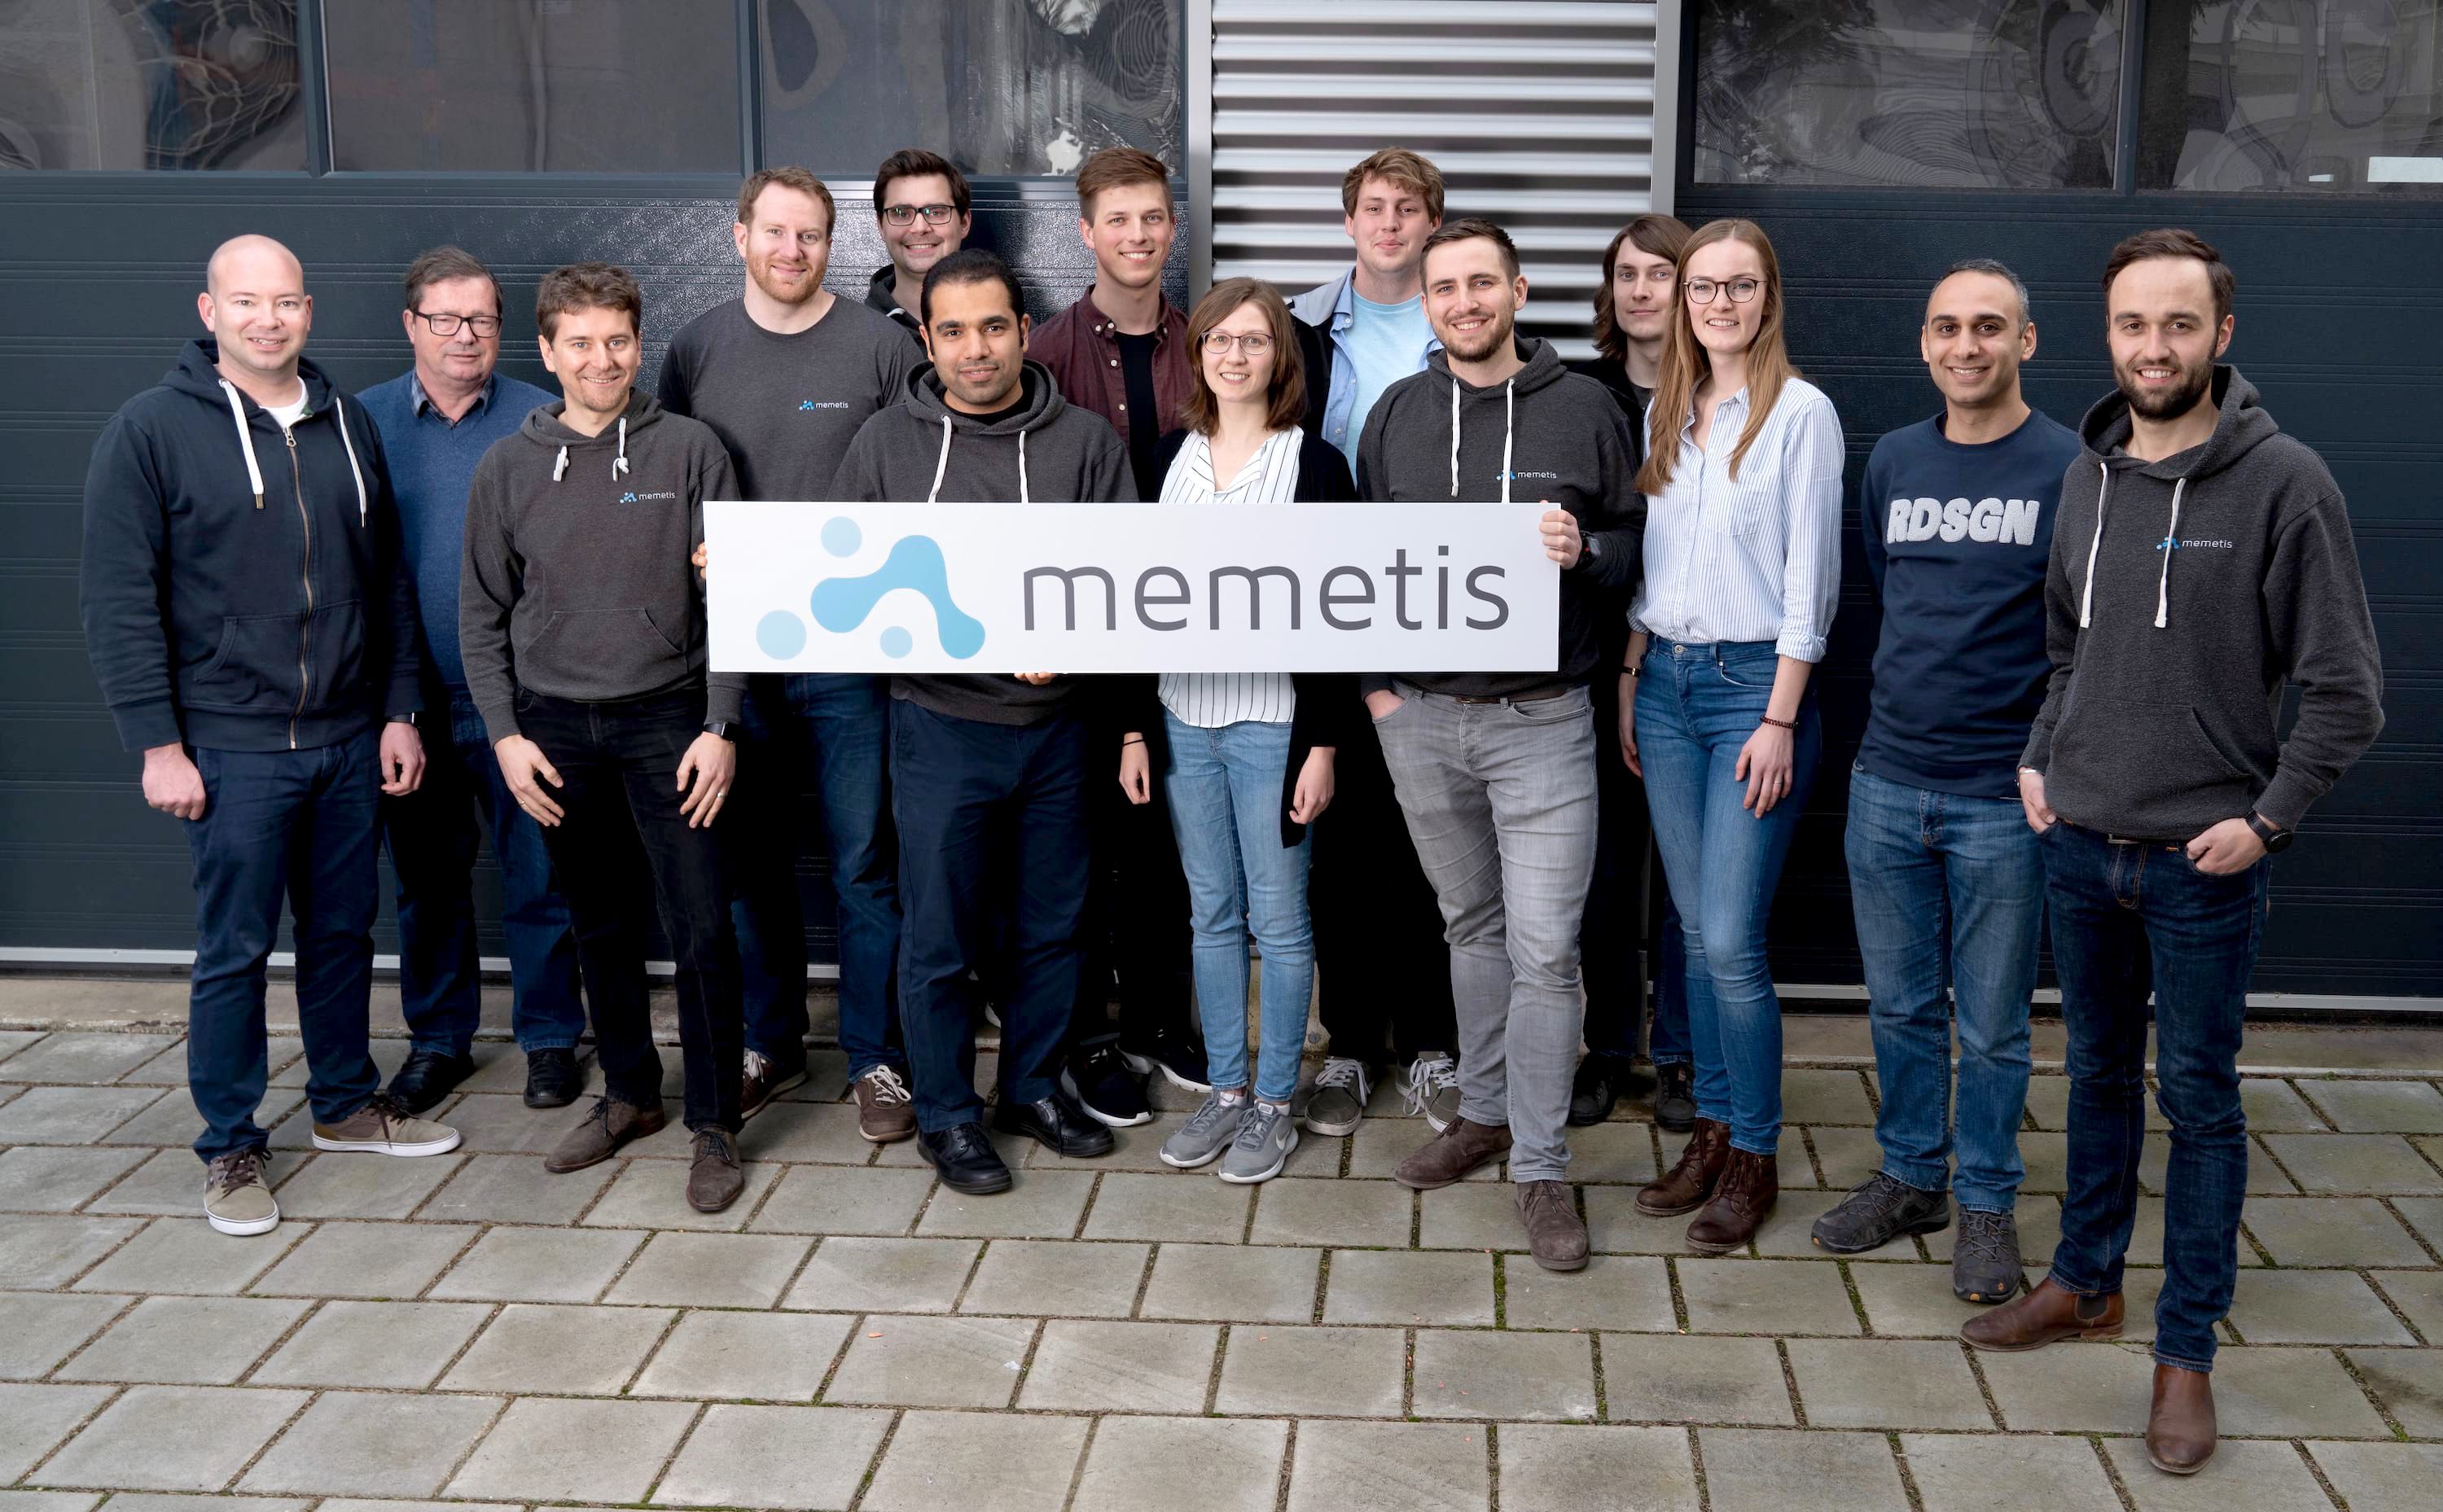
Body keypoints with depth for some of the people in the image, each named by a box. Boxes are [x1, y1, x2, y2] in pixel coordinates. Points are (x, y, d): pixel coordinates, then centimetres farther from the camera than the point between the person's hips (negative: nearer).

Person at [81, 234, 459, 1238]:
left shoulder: (347, 427, 9)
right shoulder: (151, 430, -6)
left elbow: (389, 583, 13)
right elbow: (118, 599, -8)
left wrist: (398, 712, 8)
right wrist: (158, 744, -12)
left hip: (349, 740, 5)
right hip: (231, 746, -4)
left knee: (344, 931, 15)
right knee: (234, 950, 3)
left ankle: (346, 1104, 32)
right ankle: (229, 1147, 17)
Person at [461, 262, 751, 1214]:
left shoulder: (689, 451, -2)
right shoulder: (508, 469, 4)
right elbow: (482, 616, 9)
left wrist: (719, 725, -9)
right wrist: (505, 733, 0)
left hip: (665, 719, -2)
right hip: (554, 725, 3)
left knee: (699, 928, -6)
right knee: (602, 927, 13)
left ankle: (714, 1124, 7)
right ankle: (628, 1095, 29)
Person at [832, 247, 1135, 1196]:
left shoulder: (1087, 442, 1)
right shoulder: (887, 443, -1)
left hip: (1058, 726, 2)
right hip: (941, 726, -1)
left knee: (1053, 926, 14)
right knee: (938, 936, 6)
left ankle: (1033, 1088, 33)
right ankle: (946, 1115, 22)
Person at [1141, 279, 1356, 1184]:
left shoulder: (1315, 463, -5)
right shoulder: (1170, 456, 7)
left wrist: (1324, 744, -10)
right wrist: (1134, 726, 6)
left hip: (1272, 719, -4)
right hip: (1184, 717, 4)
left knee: (1278, 918, 4)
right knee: (1212, 912, 12)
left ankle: (1274, 1105, 16)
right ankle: (1225, 1089, 24)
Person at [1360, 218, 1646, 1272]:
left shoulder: (1583, 408, 0)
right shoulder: (1396, 413, 8)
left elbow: (1636, 546, 5)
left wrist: (1584, 552, -17)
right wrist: (1374, 680, 5)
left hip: (1540, 719, -3)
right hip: (1419, 716, 3)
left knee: (1544, 948, -5)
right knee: (1470, 926, 17)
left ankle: (1540, 1167, 6)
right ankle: (1485, 1113, 32)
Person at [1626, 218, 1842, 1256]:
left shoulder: (1801, 411, -6)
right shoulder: (1664, 413, 12)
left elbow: (1811, 576, -9)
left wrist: (1780, 720, -12)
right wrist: (1629, 679, 11)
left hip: (1754, 682, -6)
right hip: (1666, 682, 6)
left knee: (1731, 939, -7)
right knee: (1694, 929, 10)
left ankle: (1754, 1158, 8)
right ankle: (1713, 1129, 21)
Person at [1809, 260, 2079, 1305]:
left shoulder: (2069, 469, -7)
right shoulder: (1893, 461, 7)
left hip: (2004, 798, -4)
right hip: (1887, 783, 4)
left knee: (1991, 1023, 7)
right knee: (1899, 1005, 14)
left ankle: (1986, 1202, 24)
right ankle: (1911, 1177, 31)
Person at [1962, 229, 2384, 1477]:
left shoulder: (2283, 482, -11)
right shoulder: (2089, 475, 6)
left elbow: (2345, 692, -9)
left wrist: (2267, 820, -13)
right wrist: (2040, 758, 8)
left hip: (2203, 862, -5)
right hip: (2079, 846, 5)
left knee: (2200, 1101, 5)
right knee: (2099, 1076, 18)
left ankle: (2187, 1352, 17)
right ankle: (2086, 1284, 34)